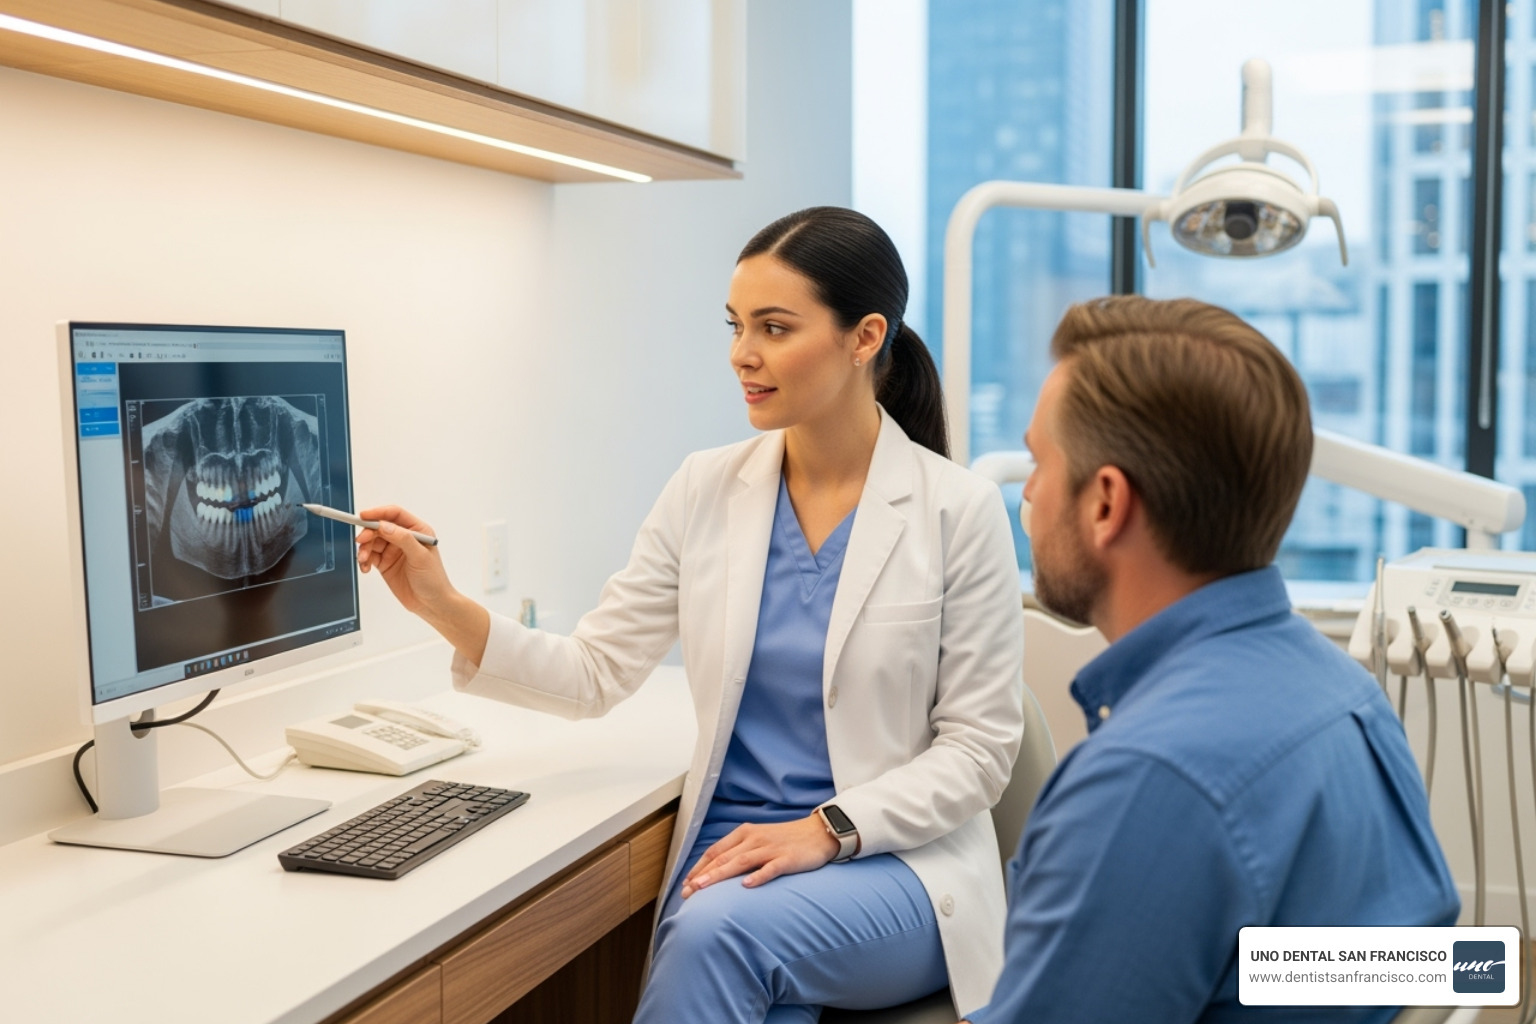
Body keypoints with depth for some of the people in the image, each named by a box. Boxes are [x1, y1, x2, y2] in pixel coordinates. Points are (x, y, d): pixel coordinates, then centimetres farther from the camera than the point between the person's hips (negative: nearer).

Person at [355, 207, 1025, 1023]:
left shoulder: (960, 511, -7)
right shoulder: (706, 491, 3)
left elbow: (979, 747, -6)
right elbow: (595, 674, 3)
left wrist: (829, 829, -19)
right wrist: (447, 609, -11)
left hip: (895, 863, -2)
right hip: (732, 860, 2)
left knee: (721, 930, -32)